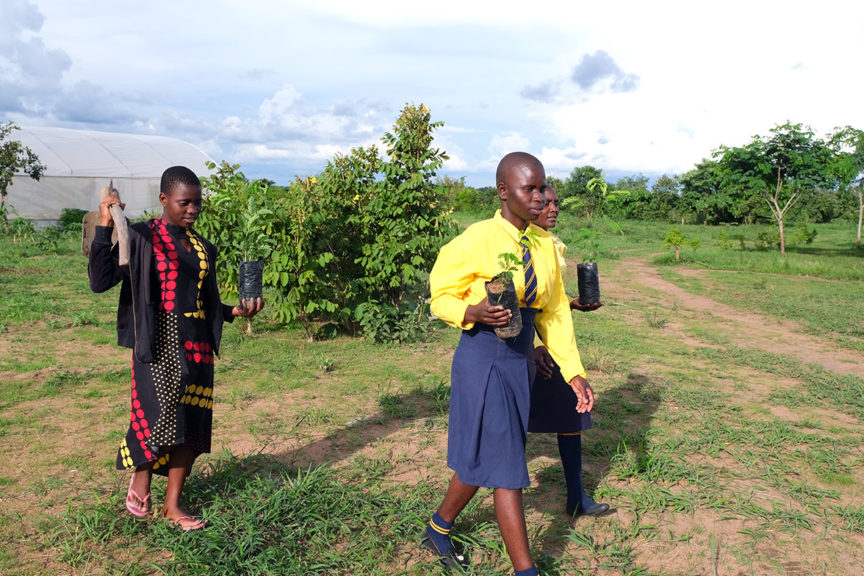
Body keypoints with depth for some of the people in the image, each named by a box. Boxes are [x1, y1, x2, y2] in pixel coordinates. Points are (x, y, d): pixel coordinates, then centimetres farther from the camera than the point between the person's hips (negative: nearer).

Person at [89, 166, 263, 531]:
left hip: (197, 346, 6)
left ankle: (172, 505, 20)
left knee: (192, 425, 6)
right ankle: (140, 477, 25)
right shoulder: (141, 238, -4)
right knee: (160, 416, -8)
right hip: (160, 346, -5)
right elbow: (100, 281, -15)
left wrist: (236, 311, 3)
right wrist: (103, 229, -20)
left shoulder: (202, 247, 13)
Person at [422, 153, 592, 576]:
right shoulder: (477, 240, -13)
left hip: (521, 362, 7)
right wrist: (474, 312, -27)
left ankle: (438, 529, 40)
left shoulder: (544, 243, 5)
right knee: (504, 465, -2)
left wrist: (574, 373, 4)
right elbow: (441, 297, -6)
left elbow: (555, 313, 9)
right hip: (482, 360, -6)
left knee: (482, 459, 17)